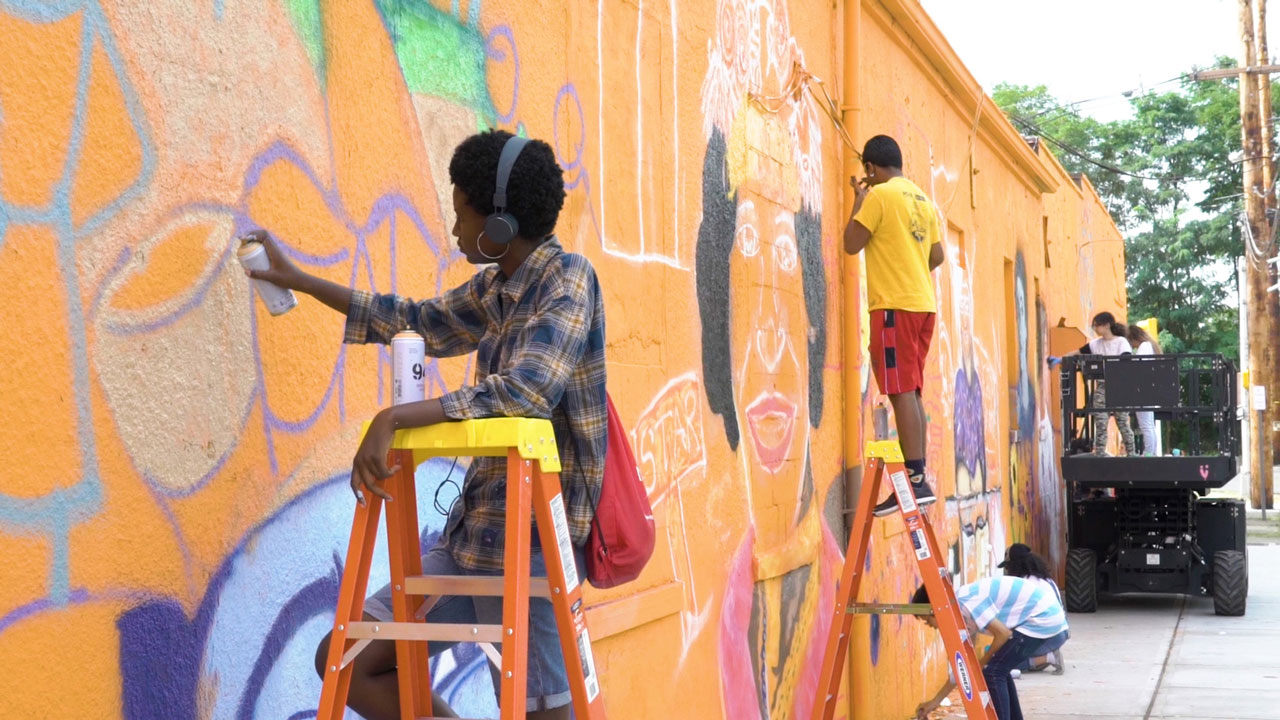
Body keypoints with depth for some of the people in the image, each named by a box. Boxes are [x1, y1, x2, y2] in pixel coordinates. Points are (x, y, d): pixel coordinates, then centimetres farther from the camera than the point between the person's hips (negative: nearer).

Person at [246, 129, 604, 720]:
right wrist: (296, 280, 31)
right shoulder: (495, 286, 12)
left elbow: (527, 391, -27)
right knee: (344, 661, 6)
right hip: (474, 532, 8)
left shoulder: (566, 278, -12)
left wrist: (394, 418, -29)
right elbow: (420, 323, 28)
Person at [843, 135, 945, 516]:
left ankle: (916, 479, -15)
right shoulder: (923, 200, 15)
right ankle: (917, 478, 11)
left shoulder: (879, 195, -7)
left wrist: (858, 199, 3)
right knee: (911, 392, 11)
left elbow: (852, 244, -9)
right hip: (924, 303, 8)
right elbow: (937, 256, 18)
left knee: (902, 391, -10)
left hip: (894, 304, -8)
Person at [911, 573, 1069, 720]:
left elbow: (1003, 633, -18)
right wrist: (935, 701, 26)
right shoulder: (962, 611, 15)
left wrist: (983, 662, -2)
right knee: (997, 669, 19)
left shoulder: (964, 602, -16)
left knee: (992, 671, -8)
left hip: (1043, 622, -10)